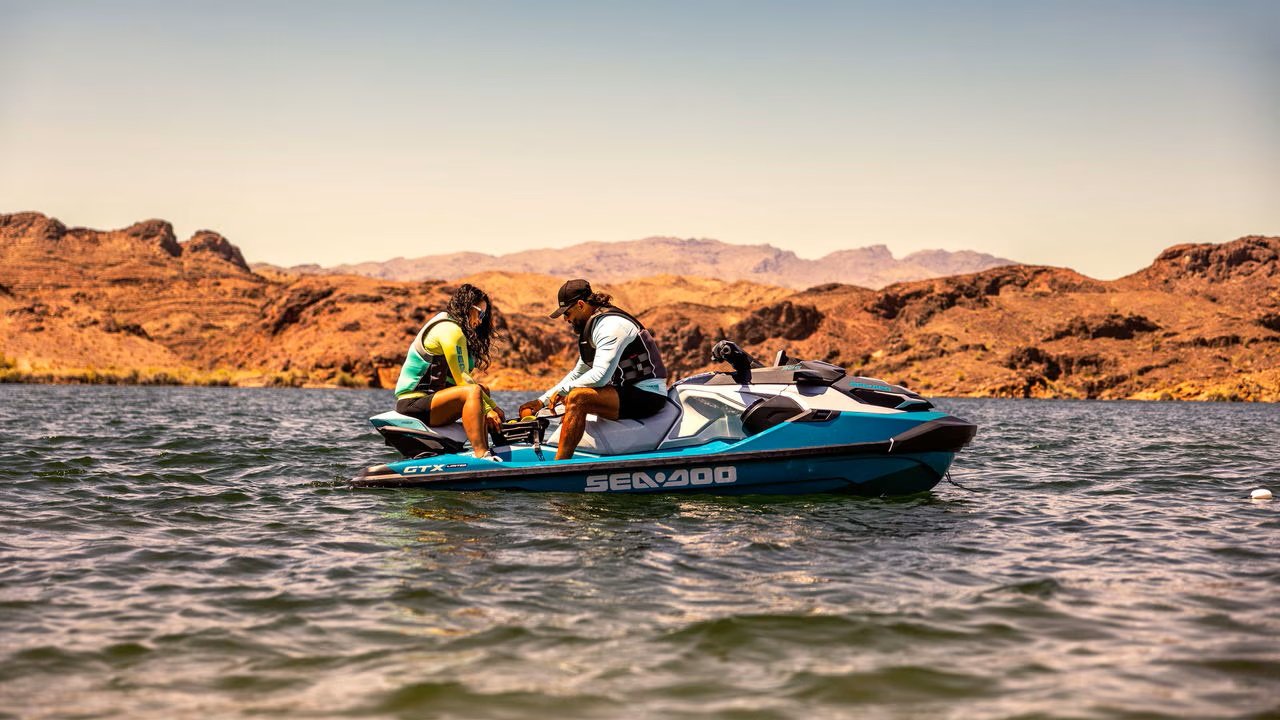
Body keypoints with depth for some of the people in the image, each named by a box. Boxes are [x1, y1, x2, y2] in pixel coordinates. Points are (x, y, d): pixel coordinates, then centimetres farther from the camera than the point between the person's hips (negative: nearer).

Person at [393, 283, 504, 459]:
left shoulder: (448, 326, 21)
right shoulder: (450, 330, -11)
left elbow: (459, 378, 16)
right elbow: (461, 379, -15)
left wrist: (492, 407, 9)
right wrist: (488, 409, -13)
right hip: (413, 404, -11)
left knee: (483, 390, 17)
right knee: (473, 391, -29)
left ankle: (484, 450, 3)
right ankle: (480, 453, -39)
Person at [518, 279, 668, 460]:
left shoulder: (611, 325, -16)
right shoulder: (593, 326, 16)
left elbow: (600, 376, -25)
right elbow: (578, 373, 25)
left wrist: (562, 390, -12)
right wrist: (542, 401, 20)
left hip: (648, 396, -11)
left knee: (577, 398, -25)